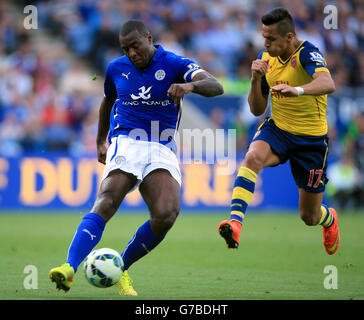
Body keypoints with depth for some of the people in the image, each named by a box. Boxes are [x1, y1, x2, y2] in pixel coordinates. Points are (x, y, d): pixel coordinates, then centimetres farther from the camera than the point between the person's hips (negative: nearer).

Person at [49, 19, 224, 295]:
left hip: (163, 150, 0)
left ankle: (121, 268, -1)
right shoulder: (116, 68, 12)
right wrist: (100, 141, 35)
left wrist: (190, 85, -35)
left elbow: (217, 87, -14)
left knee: (166, 215, -23)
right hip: (125, 143, 0)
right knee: (106, 203, -27)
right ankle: (69, 268, -43)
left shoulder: (175, 64, 1)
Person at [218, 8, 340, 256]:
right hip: (277, 129, 4)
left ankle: (329, 219, 45)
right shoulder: (266, 58, 0)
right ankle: (235, 222, -43)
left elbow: (328, 84, -40)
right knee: (253, 157, -33)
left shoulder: (307, 54, -19)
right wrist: (256, 79, -14)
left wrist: (297, 90, -59)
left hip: (311, 139, -4)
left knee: (309, 216, 7)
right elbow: (257, 110, 5)